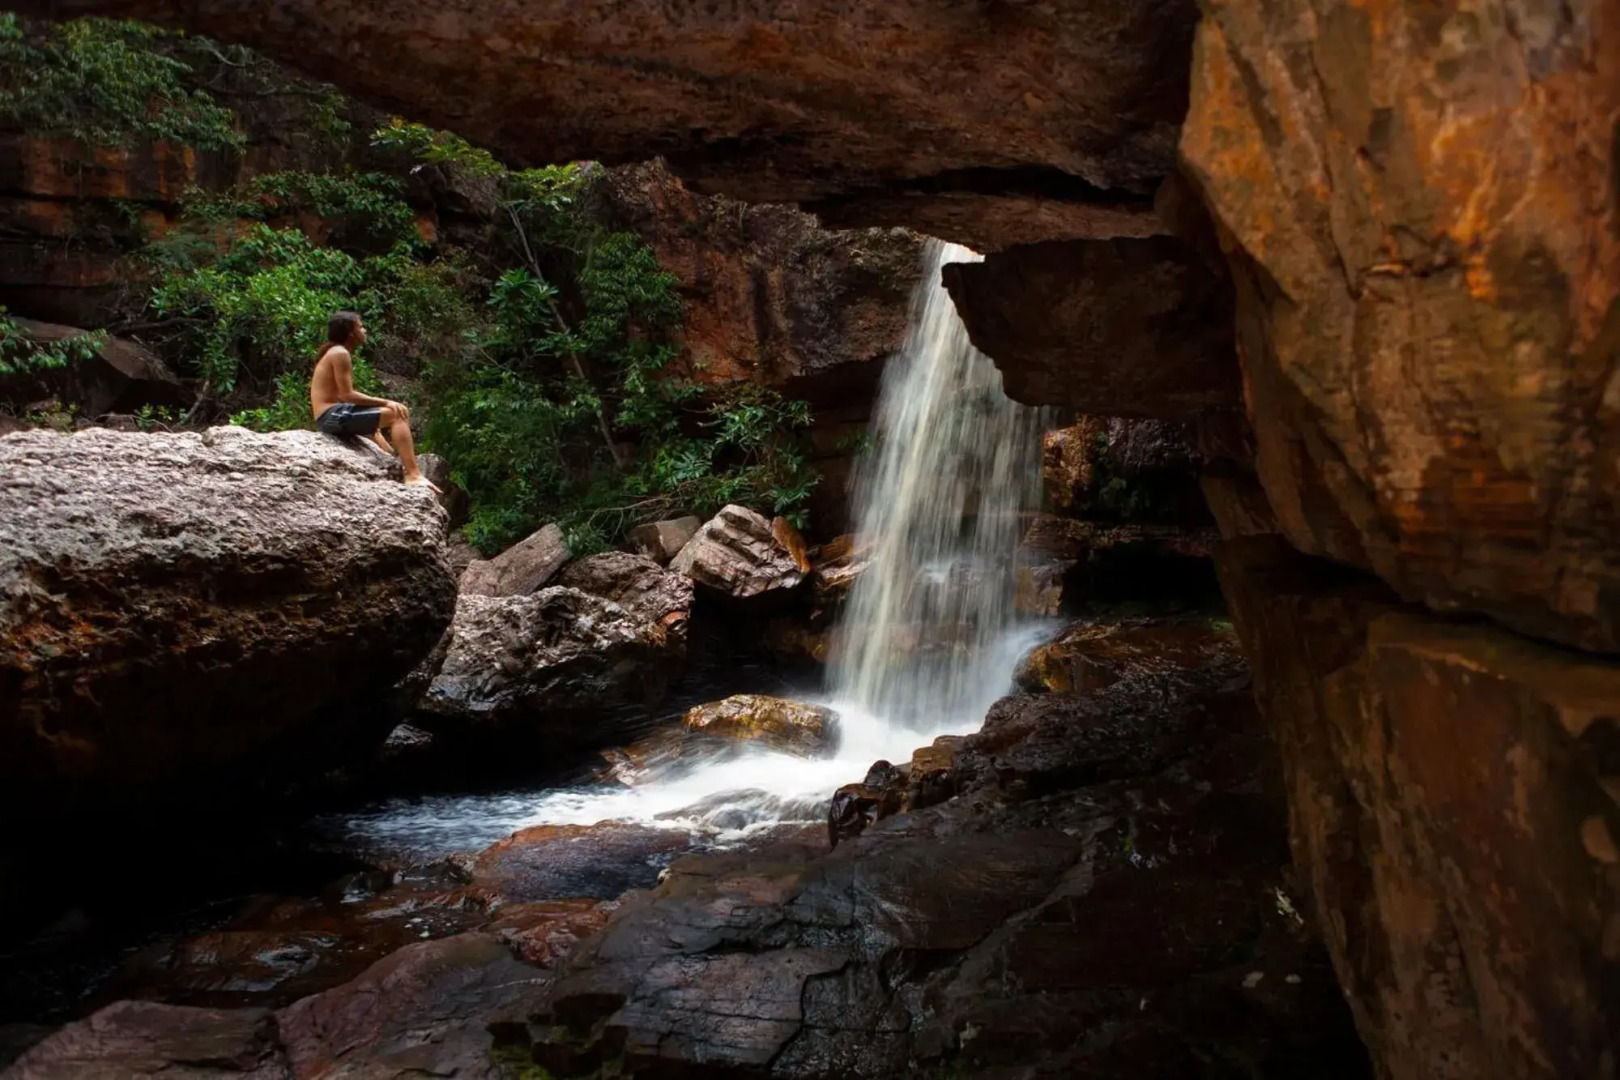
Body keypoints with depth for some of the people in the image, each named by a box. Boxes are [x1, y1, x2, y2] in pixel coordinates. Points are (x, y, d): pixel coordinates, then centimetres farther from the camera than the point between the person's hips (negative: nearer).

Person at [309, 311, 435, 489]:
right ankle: (413, 474, -26)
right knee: (397, 415, -18)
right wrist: (385, 402, -18)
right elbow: (347, 395, -18)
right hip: (333, 415, -11)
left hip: (331, 417, 11)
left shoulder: (336, 353, 19)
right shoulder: (340, 353, -10)